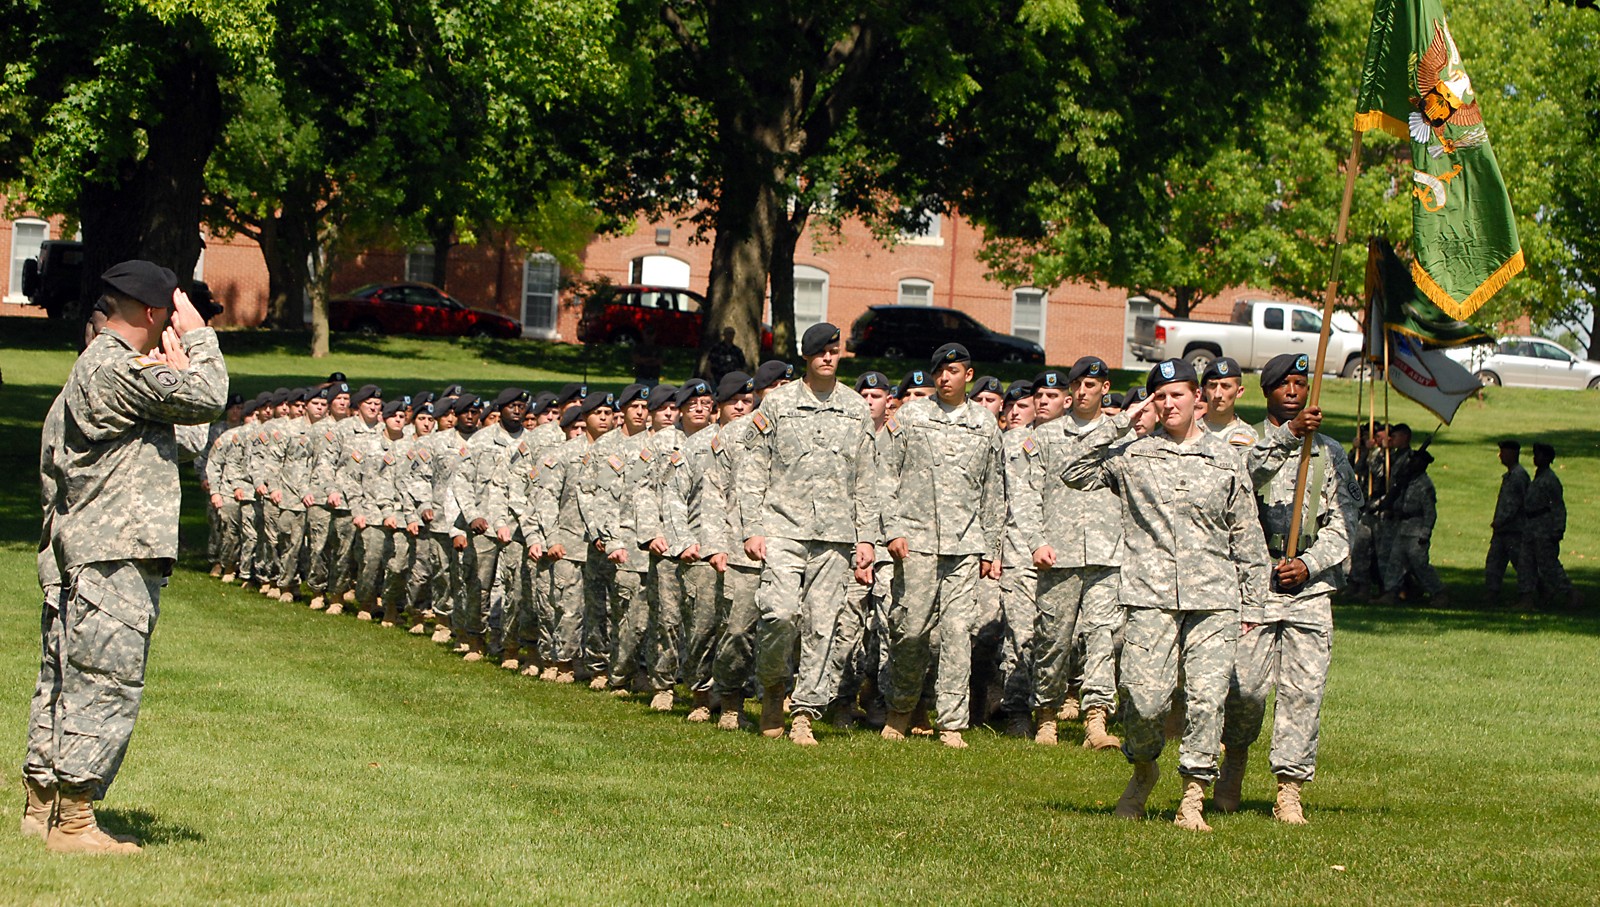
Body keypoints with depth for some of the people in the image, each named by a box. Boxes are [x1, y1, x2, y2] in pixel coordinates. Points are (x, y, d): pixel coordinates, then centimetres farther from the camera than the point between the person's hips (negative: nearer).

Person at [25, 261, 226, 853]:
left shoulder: (97, 363, 18)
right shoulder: (117, 369, -15)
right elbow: (206, 399, -19)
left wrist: (173, 368, 12)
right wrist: (198, 335, -4)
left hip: (80, 555, 11)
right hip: (114, 559, -11)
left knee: (66, 680, 15)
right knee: (105, 684, -7)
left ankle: (42, 805, 22)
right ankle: (73, 822, -5)